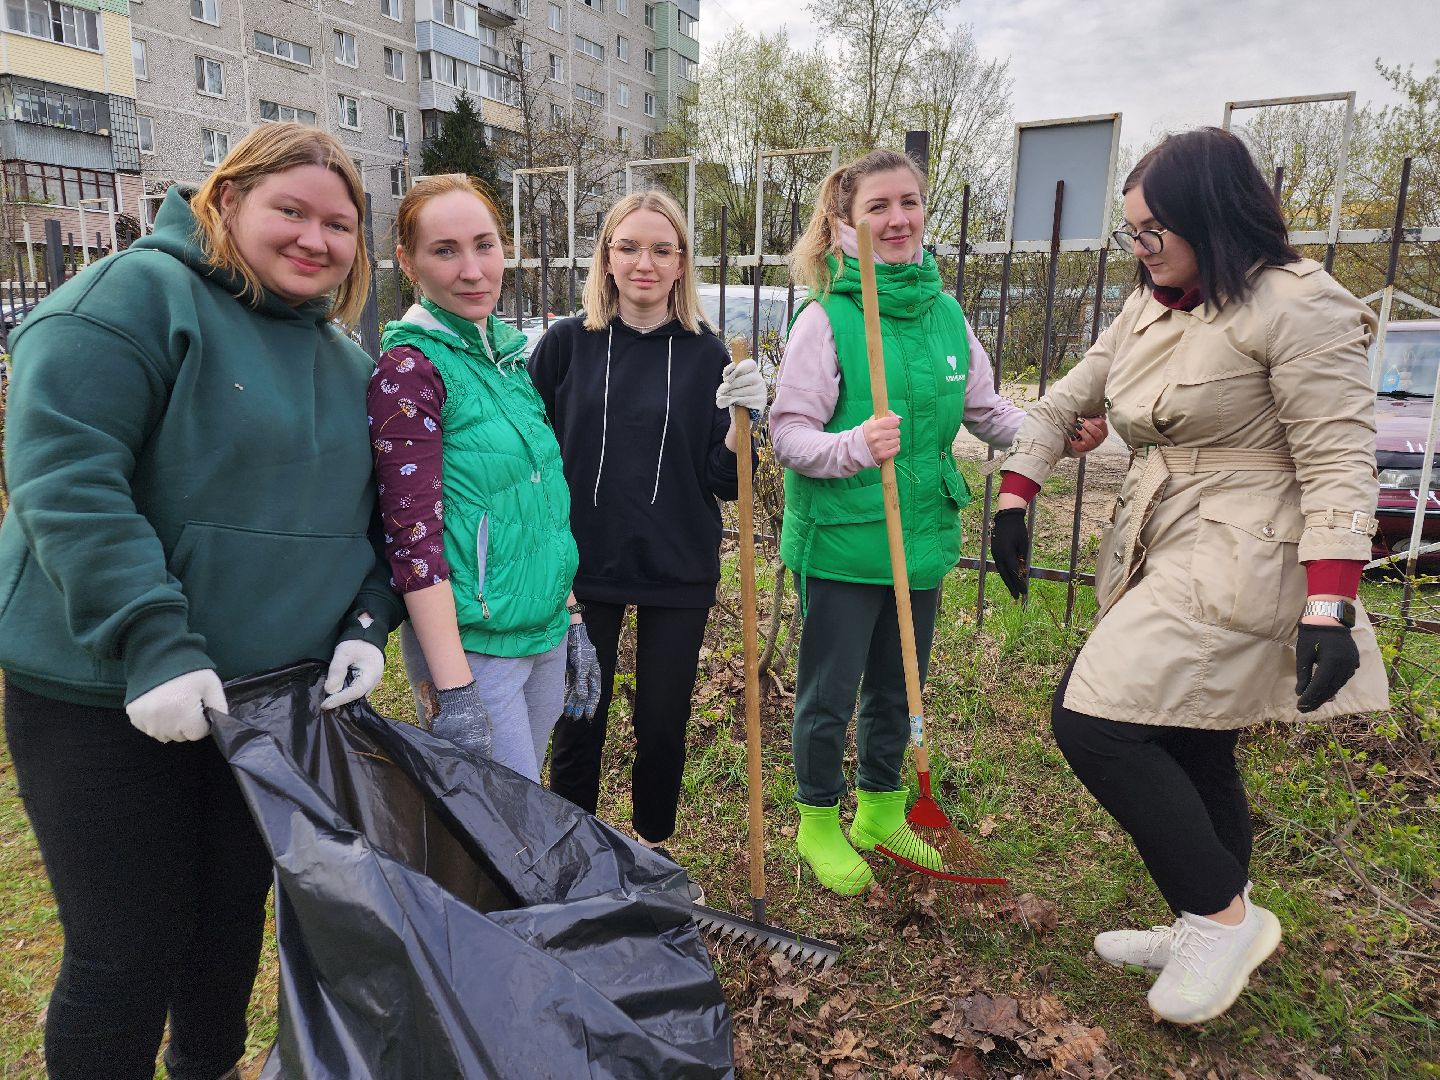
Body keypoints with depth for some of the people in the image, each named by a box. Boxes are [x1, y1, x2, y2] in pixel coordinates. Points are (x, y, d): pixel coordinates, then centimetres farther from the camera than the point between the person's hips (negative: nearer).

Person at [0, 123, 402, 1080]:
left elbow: (366, 515, 13)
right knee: (128, 950, 5)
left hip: (281, 696, 7)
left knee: (235, 917, 22)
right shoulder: (135, 295, -13)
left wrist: (366, 622, -4)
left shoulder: (346, 360, 9)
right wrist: (153, 643, -28)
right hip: (105, 700, -6)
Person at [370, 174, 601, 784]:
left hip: (546, 632, 7)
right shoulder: (408, 368, -14)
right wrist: (453, 691, -20)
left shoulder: (510, 353, 9)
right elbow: (414, 538, -18)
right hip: (472, 643, -7)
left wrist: (571, 617, 14)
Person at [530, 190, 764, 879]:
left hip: (678, 571, 1)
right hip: (582, 565, 0)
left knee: (663, 726, 12)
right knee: (578, 727, 11)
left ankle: (653, 848, 37)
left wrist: (742, 416, -19)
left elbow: (726, 482, -2)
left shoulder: (707, 354, 0)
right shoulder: (566, 343, -2)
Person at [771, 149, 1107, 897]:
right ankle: (820, 823, 32)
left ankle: (881, 812, 42)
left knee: (897, 690, 20)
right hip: (841, 544, -5)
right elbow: (788, 432, -13)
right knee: (829, 695, 8)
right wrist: (856, 445, -31)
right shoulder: (825, 318, -13)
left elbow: (986, 413, 12)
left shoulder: (945, 313, 4)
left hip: (922, 538, 6)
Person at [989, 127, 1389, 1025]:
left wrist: (1331, 608, -22)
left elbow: (1339, 464, -16)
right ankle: (1213, 931, 34)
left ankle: (1224, 914, 7)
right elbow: (1066, 401, 17)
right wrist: (1013, 502, 11)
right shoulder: (1152, 308, 11)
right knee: (1191, 751, 15)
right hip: (1166, 560, 8)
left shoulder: (1296, 307, -13)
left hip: (1237, 568, -8)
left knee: (1092, 720, -12)